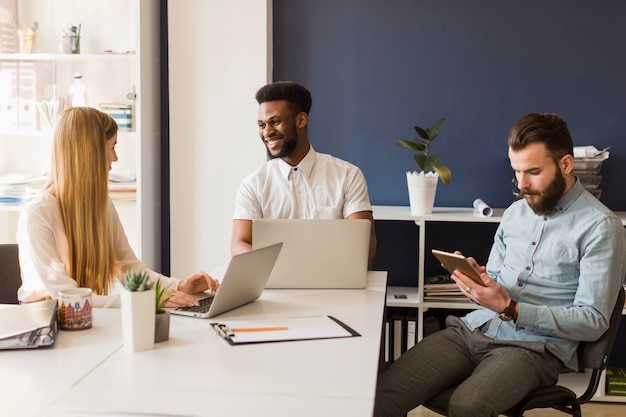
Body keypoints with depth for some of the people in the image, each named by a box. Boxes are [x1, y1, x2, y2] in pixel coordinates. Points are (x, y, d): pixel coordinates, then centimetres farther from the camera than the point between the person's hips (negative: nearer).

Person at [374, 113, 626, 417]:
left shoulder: (600, 226, -6)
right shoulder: (515, 212, 16)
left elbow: (592, 322, -9)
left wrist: (510, 309, -18)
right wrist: (475, 281, -4)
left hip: (535, 345, -5)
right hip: (474, 327, 5)